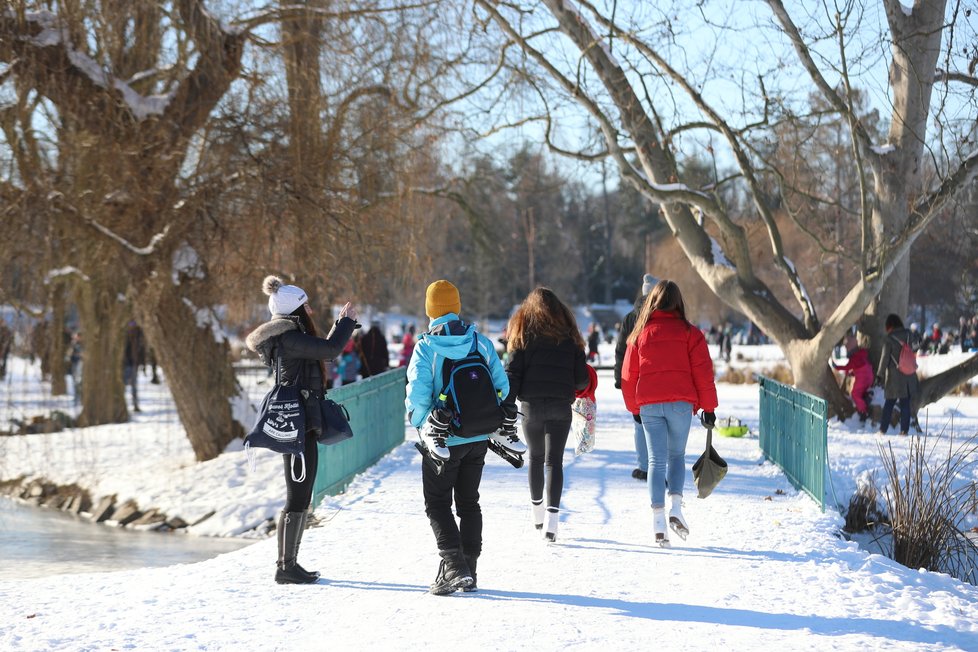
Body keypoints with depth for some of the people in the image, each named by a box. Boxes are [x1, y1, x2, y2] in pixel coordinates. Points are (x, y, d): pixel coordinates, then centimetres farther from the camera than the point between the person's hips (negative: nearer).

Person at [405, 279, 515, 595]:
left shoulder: (425, 347, -13)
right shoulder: (481, 342, -1)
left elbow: (417, 396, -16)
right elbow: (502, 385, 2)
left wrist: (424, 427, 1)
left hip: (444, 439, -4)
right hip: (479, 438, 5)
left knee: (437, 502, 6)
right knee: (469, 502, 16)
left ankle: (455, 566, -9)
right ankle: (468, 572, 17)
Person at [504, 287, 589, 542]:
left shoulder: (523, 333, 2)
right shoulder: (569, 335, 5)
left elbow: (512, 374, -5)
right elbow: (582, 379, 4)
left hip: (531, 404, 0)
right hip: (560, 406, 0)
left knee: (535, 457, 17)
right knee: (554, 460, -1)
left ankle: (537, 514, 30)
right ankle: (552, 517, -17)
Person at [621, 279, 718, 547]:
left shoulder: (640, 333, 9)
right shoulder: (689, 333, 2)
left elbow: (628, 375, 12)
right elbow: (703, 372, 0)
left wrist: (634, 408, 23)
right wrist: (708, 407, 6)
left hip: (648, 404, 1)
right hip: (681, 402, -1)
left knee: (657, 460, 4)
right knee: (677, 455, 15)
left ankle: (658, 518, -4)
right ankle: (676, 507, -3)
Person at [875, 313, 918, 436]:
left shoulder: (889, 339, -10)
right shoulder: (908, 335, 1)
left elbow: (884, 358, -7)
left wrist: (880, 374, 1)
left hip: (894, 377, -3)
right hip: (908, 376, 3)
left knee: (889, 403, 6)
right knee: (905, 403, 6)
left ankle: (883, 429, 7)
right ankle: (904, 430, 3)